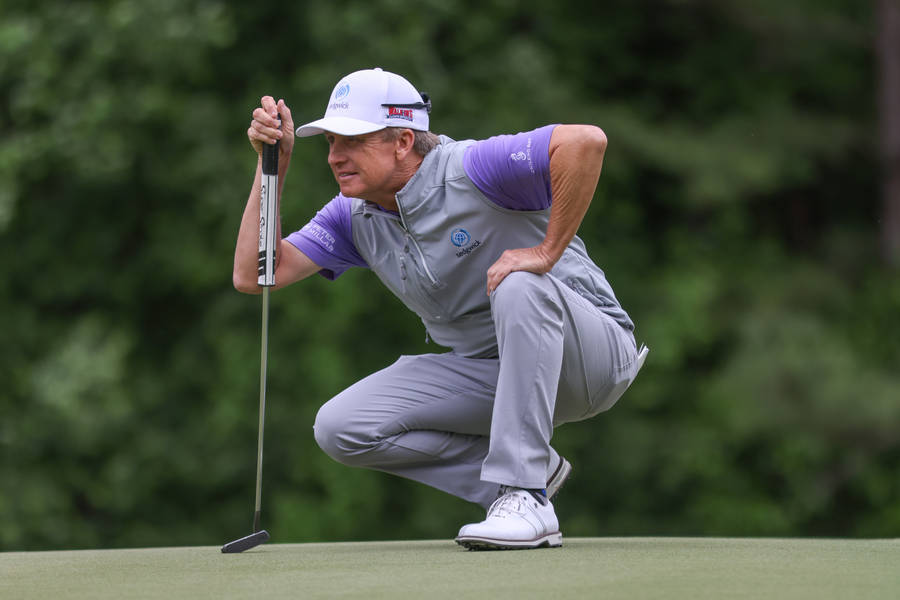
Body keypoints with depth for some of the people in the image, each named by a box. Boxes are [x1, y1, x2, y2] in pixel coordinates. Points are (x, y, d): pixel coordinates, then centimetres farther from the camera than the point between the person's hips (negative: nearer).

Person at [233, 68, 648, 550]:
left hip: (589, 352, -6)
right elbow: (253, 275, -3)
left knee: (519, 285, -39)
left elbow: (586, 141, -37)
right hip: (484, 374, 7)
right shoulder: (354, 215, 1)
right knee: (340, 427, -10)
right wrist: (273, 162, -8)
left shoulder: (468, 171, -22)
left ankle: (525, 497, -32)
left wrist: (548, 251, -31)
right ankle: (531, 472, -2)